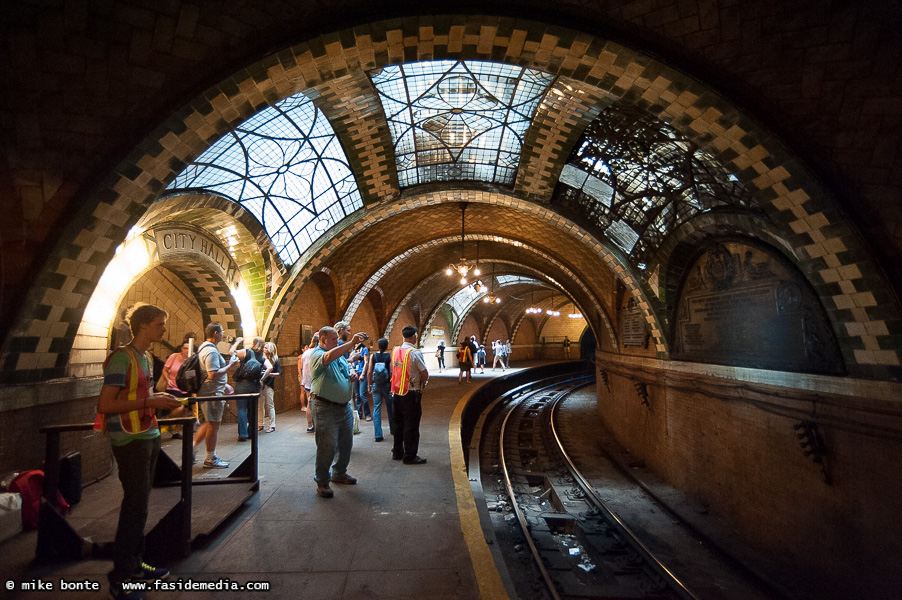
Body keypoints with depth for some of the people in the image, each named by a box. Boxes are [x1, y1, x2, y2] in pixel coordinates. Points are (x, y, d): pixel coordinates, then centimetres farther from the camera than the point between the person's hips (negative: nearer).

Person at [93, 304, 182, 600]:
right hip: (130, 440, -9)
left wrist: (159, 398, 5)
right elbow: (106, 404, -19)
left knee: (139, 505, 16)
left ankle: (135, 565, 28)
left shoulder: (145, 357, 12)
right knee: (135, 507, -3)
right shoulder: (122, 358, -15)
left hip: (148, 437, 9)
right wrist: (149, 402, -22)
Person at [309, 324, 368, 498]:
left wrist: (352, 377, 3)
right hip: (326, 409, -8)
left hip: (345, 407, 8)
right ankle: (322, 482, 13)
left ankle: (339, 473, 36)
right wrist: (351, 342, -41)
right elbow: (329, 357, -35)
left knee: (346, 444, 17)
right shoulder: (317, 354, -11)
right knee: (328, 447, -3)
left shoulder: (340, 354, 15)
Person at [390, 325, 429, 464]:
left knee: (398, 423, 17)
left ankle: (397, 452, 28)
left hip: (396, 393, 7)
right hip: (411, 394, -7)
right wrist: (423, 384, 4)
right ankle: (410, 456, 8)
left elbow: (392, 370, 10)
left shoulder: (395, 351, 3)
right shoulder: (414, 353, -16)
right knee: (411, 425, 2)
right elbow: (425, 373, -14)